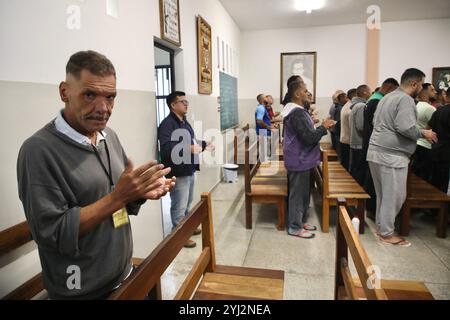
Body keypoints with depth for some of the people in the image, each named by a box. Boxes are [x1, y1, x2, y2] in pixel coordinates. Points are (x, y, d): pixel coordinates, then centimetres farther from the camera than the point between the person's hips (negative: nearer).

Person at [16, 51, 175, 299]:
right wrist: (117, 196, -27)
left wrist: (142, 192, -12)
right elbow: (51, 233, -22)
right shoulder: (39, 150, -20)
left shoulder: (110, 136, 1)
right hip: (82, 291, -6)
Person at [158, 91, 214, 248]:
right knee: (179, 206, 1)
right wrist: (189, 149, -40)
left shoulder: (184, 122, 14)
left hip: (189, 170, 10)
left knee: (187, 204, 23)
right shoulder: (167, 124, -18)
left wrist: (204, 145, 15)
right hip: (178, 172, -10)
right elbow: (166, 147, -33)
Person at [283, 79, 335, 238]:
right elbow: (309, 138, -25)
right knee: (298, 194, 1)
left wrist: (322, 127, 8)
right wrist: (324, 127, -12)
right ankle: (295, 227, 14)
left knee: (303, 193, 19)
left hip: (301, 159, 10)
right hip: (299, 160, -10)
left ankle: (301, 221, 32)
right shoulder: (297, 113, -21)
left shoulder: (297, 111, 12)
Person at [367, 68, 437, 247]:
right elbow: (406, 128, -22)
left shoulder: (388, 97, 19)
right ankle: (387, 233, 10)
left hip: (376, 151, 10)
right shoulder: (406, 99, -11)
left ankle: (381, 226, 27)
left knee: (383, 193, 17)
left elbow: (375, 122, 23)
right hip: (392, 155, -10)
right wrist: (424, 134, -5)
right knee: (395, 195, 0)